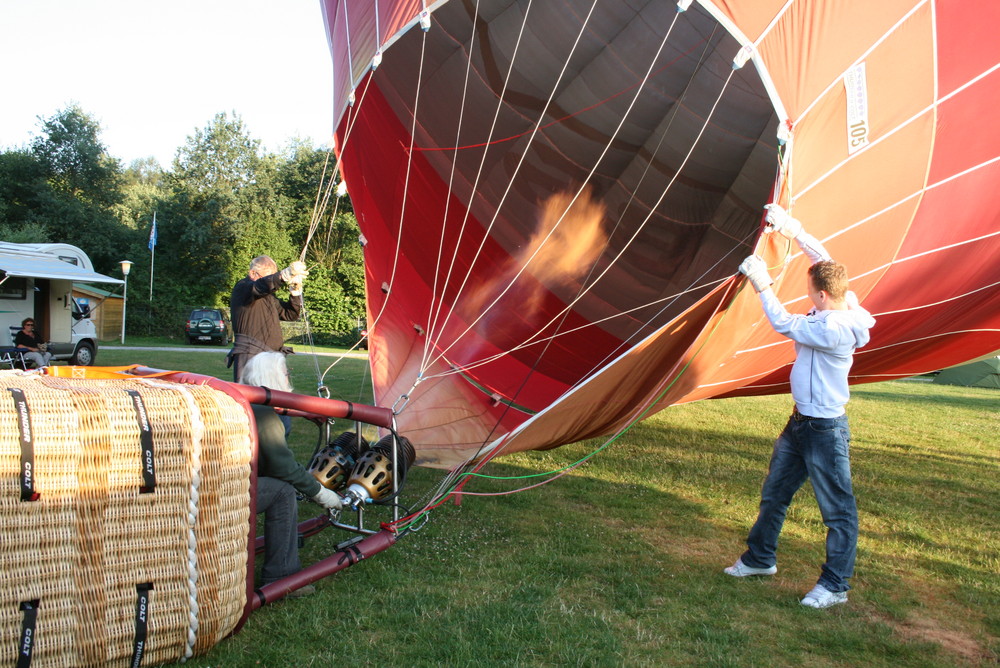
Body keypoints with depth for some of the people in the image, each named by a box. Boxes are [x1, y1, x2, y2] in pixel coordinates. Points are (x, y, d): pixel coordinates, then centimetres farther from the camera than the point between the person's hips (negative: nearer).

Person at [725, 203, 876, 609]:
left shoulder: (836, 330, -26)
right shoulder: (839, 306, -1)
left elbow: (785, 325, -20)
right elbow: (824, 260, 10)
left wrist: (762, 284, -11)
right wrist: (794, 231, 8)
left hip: (826, 430, -10)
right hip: (801, 421, 10)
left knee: (837, 509, 4)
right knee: (774, 493, 20)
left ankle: (834, 586, 15)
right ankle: (760, 559, 36)